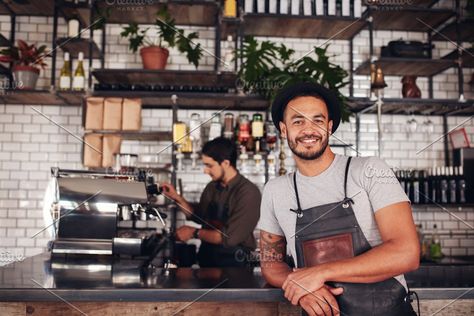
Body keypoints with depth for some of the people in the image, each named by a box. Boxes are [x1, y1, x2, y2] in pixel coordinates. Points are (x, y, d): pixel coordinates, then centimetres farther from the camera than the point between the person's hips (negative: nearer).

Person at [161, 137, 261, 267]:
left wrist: (194, 232, -9)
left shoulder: (248, 193, -16)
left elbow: (230, 237, -18)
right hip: (206, 258, 5)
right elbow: (198, 216, 19)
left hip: (233, 262, -5)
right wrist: (176, 197, 5)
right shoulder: (212, 187, 5)